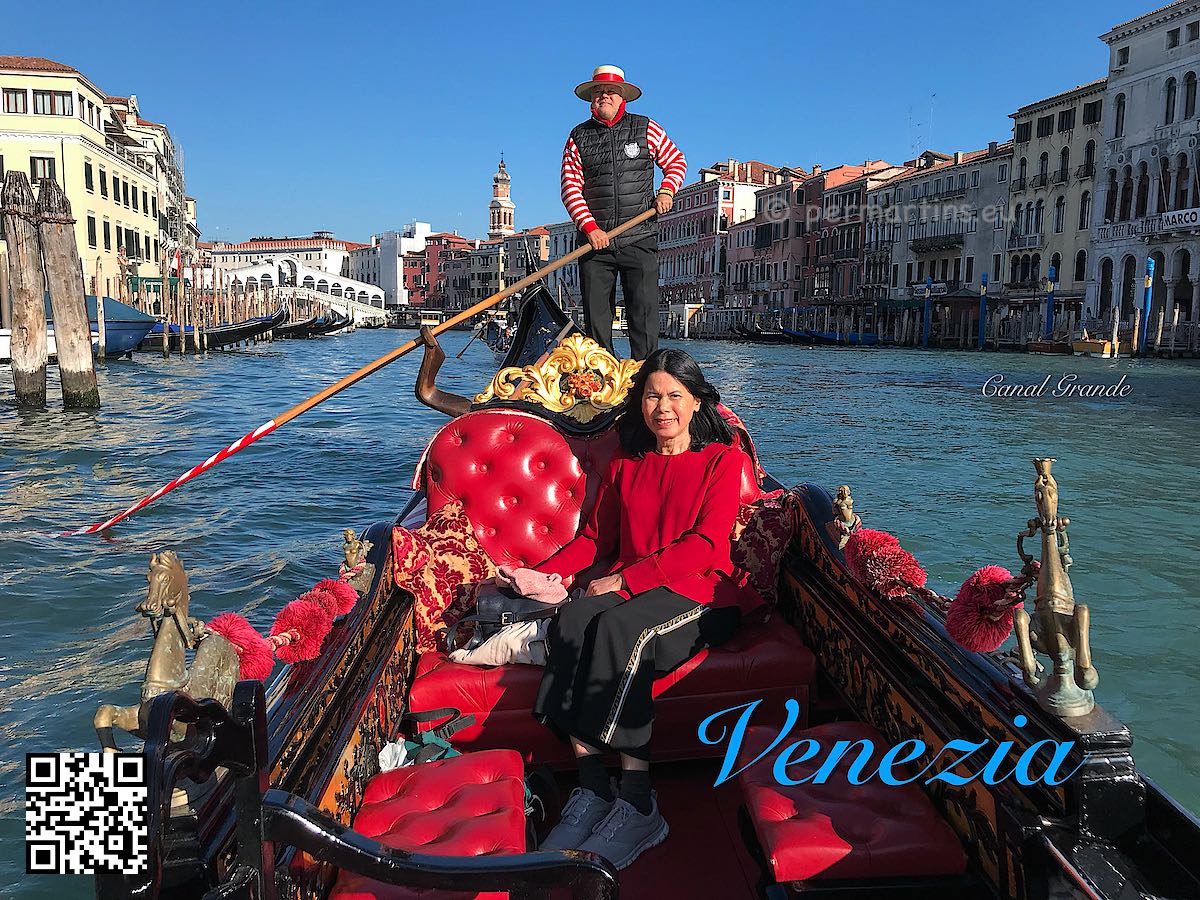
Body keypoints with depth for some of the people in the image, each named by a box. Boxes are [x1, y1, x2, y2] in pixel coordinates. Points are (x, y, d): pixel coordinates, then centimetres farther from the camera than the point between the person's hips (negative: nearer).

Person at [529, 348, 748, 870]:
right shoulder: (625, 466, 21)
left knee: (618, 628, -36)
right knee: (570, 622, -29)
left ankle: (635, 801, -34)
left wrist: (624, 579, -17)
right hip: (624, 589, 5)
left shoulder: (723, 459, 4)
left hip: (699, 595, -4)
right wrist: (540, 574, 1)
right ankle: (591, 789, -31)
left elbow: (702, 547, -8)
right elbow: (596, 539, 20)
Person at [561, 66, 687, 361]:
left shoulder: (647, 129, 7)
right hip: (595, 240, 1)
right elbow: (570, 188, 3)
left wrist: (666, 190, -2)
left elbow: (676, 161, 18)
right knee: (595, 315, 3)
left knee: (644, 312, -5)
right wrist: (590, 228, -10)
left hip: (639, 240, -1)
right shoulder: (578, 137, 8)